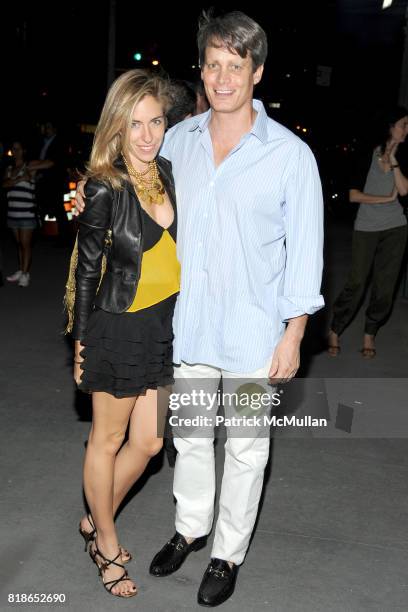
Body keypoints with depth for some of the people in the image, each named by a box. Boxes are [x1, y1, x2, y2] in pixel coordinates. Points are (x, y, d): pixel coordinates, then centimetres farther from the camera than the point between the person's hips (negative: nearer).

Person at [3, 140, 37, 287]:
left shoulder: (29, 167, 0)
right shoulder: (9, 169, 14)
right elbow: (5, 184, -3)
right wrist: (20, 179, -18)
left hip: (27, 213, -6)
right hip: (13, 212, 6)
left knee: (26, 244, -3)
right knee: (19, 244, 12)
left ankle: (25, 274, 0)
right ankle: (20, 271, 20)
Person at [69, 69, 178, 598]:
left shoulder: (170, 174, 3)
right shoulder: (104, 187, -15)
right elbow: (88, 268, -8)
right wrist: (81, 342, -3)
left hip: (166, 324, 6)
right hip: (121, 329, -6)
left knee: (148, 441, 14)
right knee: (108, 440, 12)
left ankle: (96, 520, 39)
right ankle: (106, 543, 34)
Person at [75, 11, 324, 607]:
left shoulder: (290, 154, -11)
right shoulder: (177, 140, 1)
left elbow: (305, 250, -8)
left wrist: (293, 335, -9)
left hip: (253, 332, -3)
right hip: (187, 323, 4)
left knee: (245, 448, 12)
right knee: (189, 435, 19)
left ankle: (228, 553, 34)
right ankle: (190, 528, 44)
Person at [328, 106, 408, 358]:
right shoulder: (367, 156, -5)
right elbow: (354, 195, -10)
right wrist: (387, 199, -9)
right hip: (367, 228, -4)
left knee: (385, 285, 5)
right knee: (356, 283, -5)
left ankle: (370, 335, 17)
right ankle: (335, 332, 9)